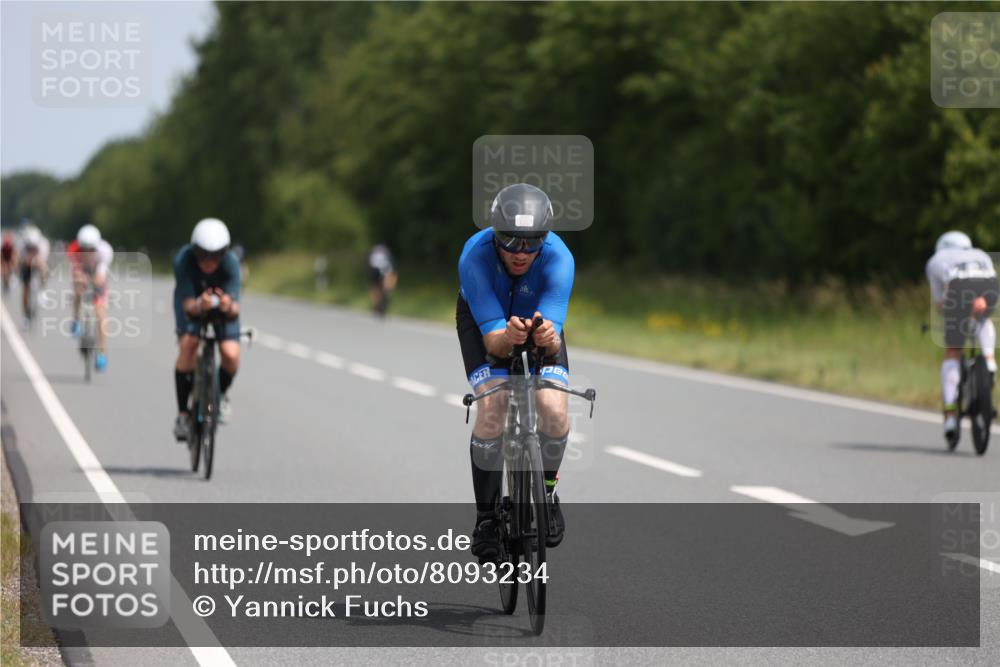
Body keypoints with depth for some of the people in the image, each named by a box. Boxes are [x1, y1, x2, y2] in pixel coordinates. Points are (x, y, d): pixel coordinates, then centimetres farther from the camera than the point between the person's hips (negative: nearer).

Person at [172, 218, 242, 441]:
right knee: (188, 343, -27)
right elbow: (188, 305, -37)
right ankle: (183, 413, -17)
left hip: (223, 299, 0)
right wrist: (199, 306, -60)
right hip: (192, 300, 0)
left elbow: (235, 309, -37)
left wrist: (229, 306, -61)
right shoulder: (183, 260, -35)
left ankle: (221, 393, 13)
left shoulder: (231, 263, -34)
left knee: (231, 354, -21)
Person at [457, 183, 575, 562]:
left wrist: (548, 339, -63)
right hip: (484, 320, -1)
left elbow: (554, 335, -39)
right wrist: (508, 338, -61)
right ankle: (486, 515, -7)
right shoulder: (475, 256, -36)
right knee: (492, 409, -24)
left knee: (554, 409, -22)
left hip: (538, 319, 1)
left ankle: (547, 487, 8)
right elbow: (492, 339, -38)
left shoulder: (558, 258, -34)